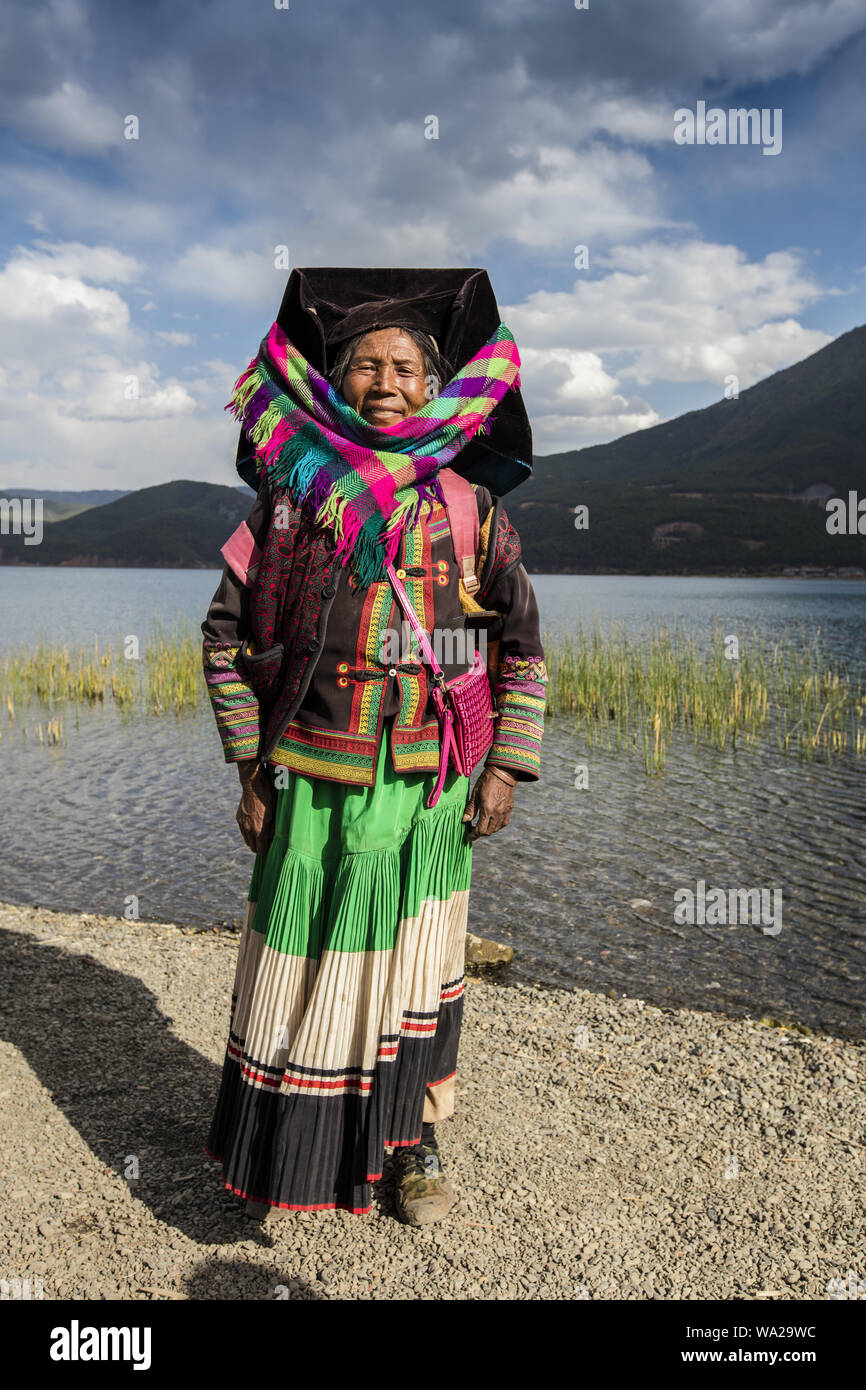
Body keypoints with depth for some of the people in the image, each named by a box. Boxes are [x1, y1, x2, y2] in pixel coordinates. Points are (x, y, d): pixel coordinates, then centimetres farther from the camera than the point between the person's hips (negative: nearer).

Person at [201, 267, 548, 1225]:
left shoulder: (473, 508, 2)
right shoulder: (290, 496, 1)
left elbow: (523, 647, 8)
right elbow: (227, 636, 6)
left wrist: (508, 766, 1)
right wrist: (250, 766, 2)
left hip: (432, 783, 1)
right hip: (314, 782, 0)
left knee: (418, 966, 11)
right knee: (301, 962, 8)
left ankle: (418, 1142, 31)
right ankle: (286, 1155, 28)